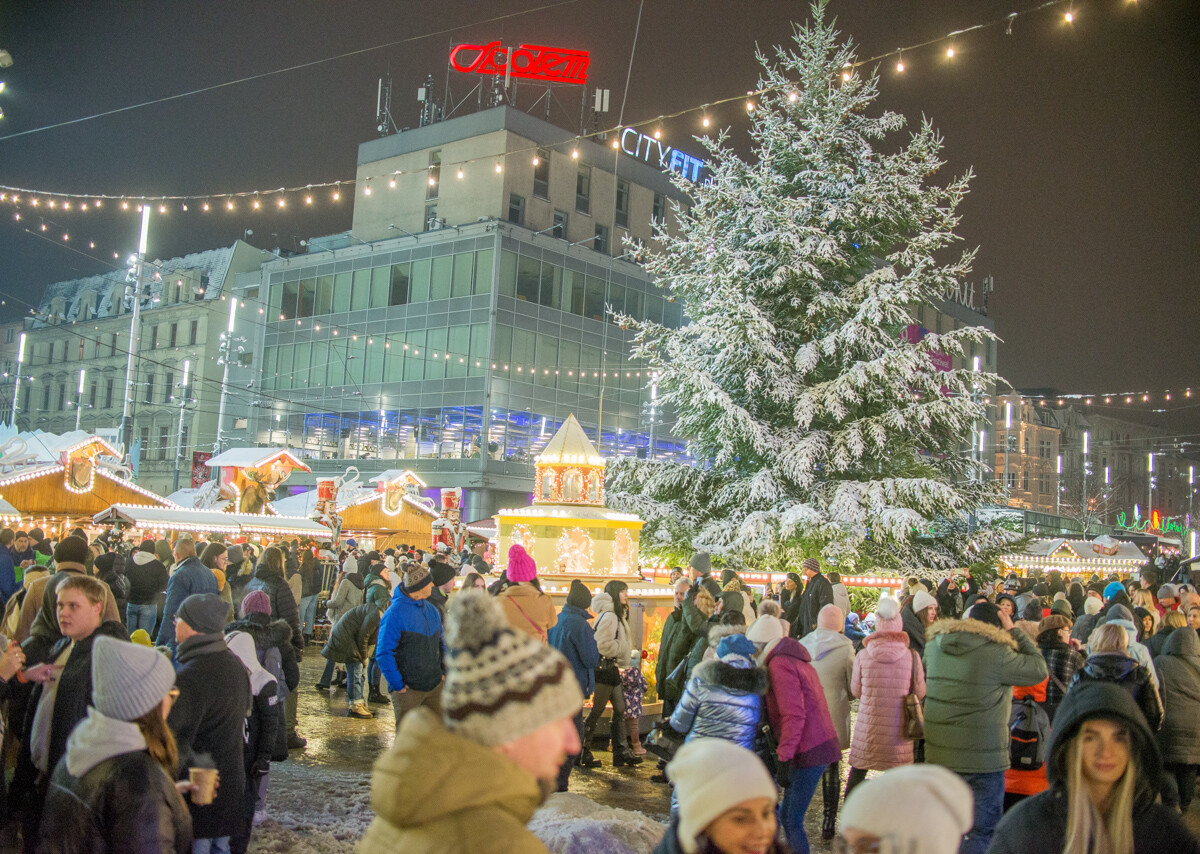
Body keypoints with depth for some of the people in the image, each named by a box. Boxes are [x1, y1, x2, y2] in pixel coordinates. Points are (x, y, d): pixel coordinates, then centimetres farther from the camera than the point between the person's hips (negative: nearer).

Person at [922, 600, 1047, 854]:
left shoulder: (935, 645, 1)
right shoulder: (995, 652, -16)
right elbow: (1039, 669, -7)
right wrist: (1014, 631, 2)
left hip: (939, 754, 6)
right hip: (982, 758, -6)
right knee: (982, 832, 5)